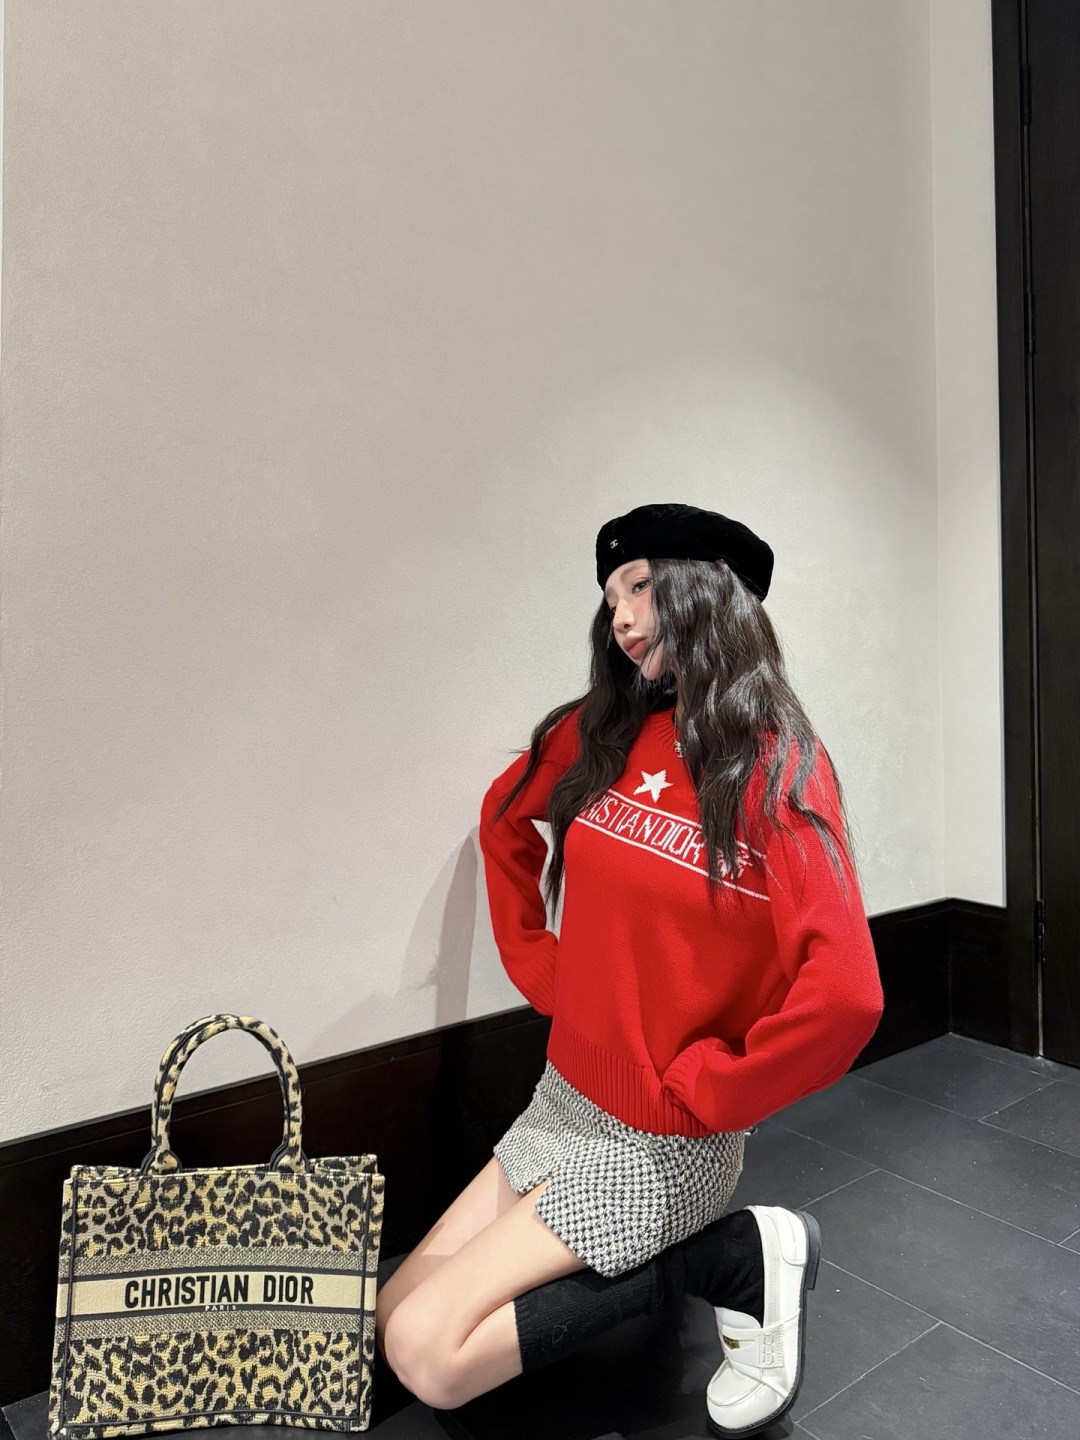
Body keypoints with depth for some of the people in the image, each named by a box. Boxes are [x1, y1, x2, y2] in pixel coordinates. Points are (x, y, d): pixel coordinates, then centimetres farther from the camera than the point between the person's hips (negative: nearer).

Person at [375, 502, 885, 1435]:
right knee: (393, 1321, 10)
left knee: (429, 1356, -10)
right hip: (564, 1103, 7)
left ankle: (734, 1260, 0)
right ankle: (700, 1253, 15)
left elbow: (844, 998, -28)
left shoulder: (780, 771, -18)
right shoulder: (604, 734, -2)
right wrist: (539, 967, 8)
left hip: (663, 1144, -6)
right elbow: (505, 820, 16)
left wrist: (696, 1092, -17)